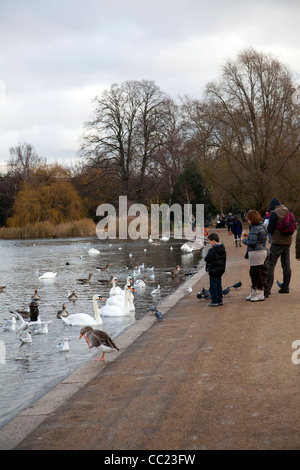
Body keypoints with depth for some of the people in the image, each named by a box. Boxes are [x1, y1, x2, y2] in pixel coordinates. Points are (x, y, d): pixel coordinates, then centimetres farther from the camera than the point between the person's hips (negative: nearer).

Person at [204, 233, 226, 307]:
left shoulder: (212, 250, -20)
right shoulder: (223, 249, 7)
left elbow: (207, 259, -19)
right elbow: (224, 259, 14)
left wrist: (205, 258, 4)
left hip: (213, 270, -8)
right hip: (220, 270, 8)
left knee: (213, 286, -2)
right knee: (219, 285, 16)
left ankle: (215, 301, -1)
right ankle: (220, 300, 20)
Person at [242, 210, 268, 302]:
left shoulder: (255, 229, -18)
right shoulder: (261, 226, 14)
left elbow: (252, 243, -22)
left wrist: (244, 240, -5)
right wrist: (248, 237, 11)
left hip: (256, 253, -10)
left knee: (257, 273, -3)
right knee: (252, 273, 18)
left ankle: (260, 295, 2)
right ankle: (253, 293, 27)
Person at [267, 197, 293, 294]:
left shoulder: (274, 213, -12)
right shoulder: (288, 212, 10)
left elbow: (270, 230, -15)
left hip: (277, 242, -7)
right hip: (287, 242, 7)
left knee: (270, 264, -4)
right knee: (286, 265, 11)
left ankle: (267, 288, -7)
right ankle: (285, 287, 14)